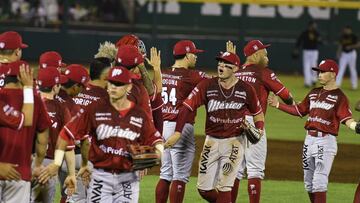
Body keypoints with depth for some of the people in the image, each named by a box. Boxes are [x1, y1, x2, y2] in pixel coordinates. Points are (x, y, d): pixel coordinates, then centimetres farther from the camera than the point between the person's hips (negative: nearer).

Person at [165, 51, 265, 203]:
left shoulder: (246, 89, -4)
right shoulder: (207, 86, -4)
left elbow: (258, 113, 9)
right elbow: (186, 107, -11)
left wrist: (258, 130, -12)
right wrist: (177, 133, -24)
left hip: (234, 141, -3)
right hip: (211, 141, 3)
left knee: (223, 187, -11)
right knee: (204, 189, 4)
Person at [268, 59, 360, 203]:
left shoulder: (339, 96, -5)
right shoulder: (314, 93, 16)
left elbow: (346, 118, -15)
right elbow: (299, 110, 21)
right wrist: (278, 105, 17)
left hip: (326, 141, -8)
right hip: (309, 140, 8)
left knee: (319, 180, -14)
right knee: (308, 180, 11)